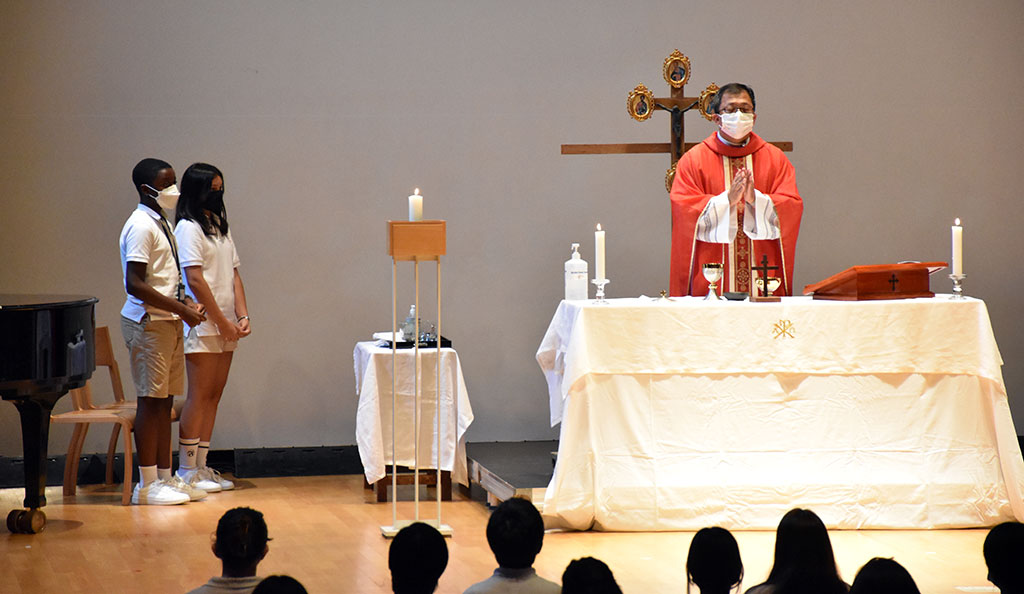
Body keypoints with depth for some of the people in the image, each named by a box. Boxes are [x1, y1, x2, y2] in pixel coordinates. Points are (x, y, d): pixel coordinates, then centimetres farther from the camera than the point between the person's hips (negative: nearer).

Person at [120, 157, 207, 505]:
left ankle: (164, 478, 15)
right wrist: (181, 308, -20)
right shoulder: (141, 226, -14)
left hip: (168, 322, 9)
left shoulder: (161, 224, 16)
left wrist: (185, 303, 7)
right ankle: (147, 486, -4)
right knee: (151, 400, -7)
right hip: (148, 323, -9)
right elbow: (135, 284, -22)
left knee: (165, 401, 10)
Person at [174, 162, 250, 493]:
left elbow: (234, 275, 14)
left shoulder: (220, 227, 17)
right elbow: (195, 280, -14)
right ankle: (186, 471, -3)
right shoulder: (188, 228, -8)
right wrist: (222, 321, -13)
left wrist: (242, 316, 2)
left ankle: (201, 467, 12)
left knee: (213, 395, 8)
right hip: (202, 326, -8)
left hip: (225, 327, 8)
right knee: (199, 396, -7)